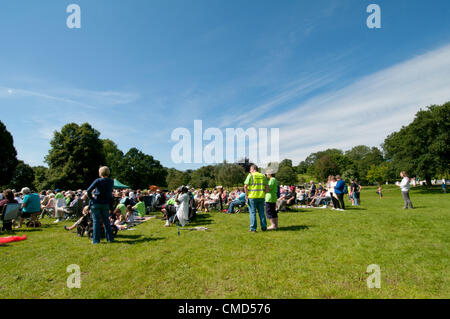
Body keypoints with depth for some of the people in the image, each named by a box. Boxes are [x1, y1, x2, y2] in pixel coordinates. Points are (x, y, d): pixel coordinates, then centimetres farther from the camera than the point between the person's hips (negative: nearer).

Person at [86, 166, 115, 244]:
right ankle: (110, 238, 17)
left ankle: (96, 240, 10)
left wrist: (91, 198, -3)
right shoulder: (111, 181, 0)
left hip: (96, 203, -3)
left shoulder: (98, 181, -11)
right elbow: (111, 192, 5)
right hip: (106, 204, 3)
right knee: (106, 221, 13)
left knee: (96, 221, 6)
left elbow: (89, 190, -15)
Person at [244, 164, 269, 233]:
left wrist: (246, 195, -3)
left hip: (252, 197, -4)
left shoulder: (250, 175, -4)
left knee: (252, 212, 3)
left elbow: (245, 186, -12)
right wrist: (263, 194, 15)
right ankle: (264, 227, 17)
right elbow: (267, 187, 6)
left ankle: (253, 228, 4)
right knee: (261, 212, 13)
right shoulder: (263, 176, 10)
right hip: (261, 197, 4)